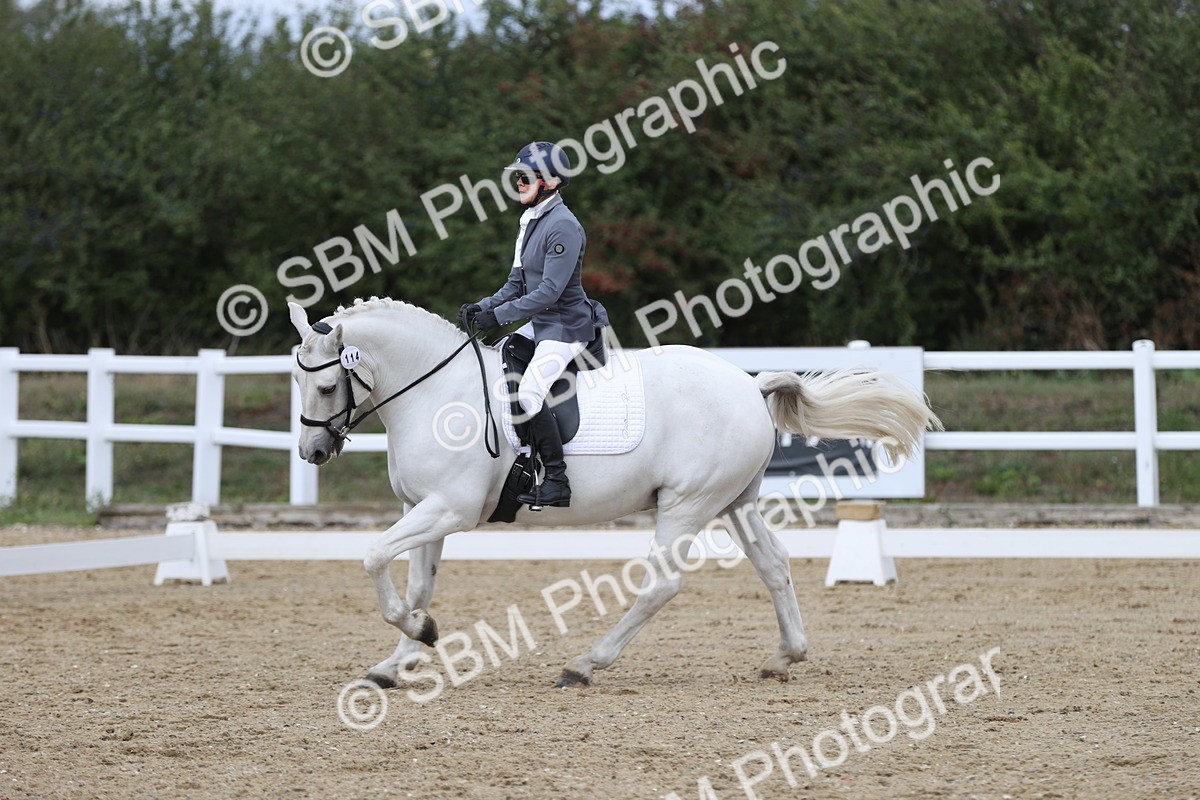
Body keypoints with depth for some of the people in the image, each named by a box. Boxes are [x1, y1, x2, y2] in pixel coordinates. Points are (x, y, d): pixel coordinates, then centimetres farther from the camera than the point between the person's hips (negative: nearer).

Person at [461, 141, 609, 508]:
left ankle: (557, 481, -21)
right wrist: (483, 307, -1)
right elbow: (517, 284, 15)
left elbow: (549, 292, -23)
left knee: (529, 392, -25)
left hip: (567, 326, -11)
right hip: (540, 324, 11)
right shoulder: (531, 222, 11)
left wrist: (498, 315, -23)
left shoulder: (562, 227, -19)